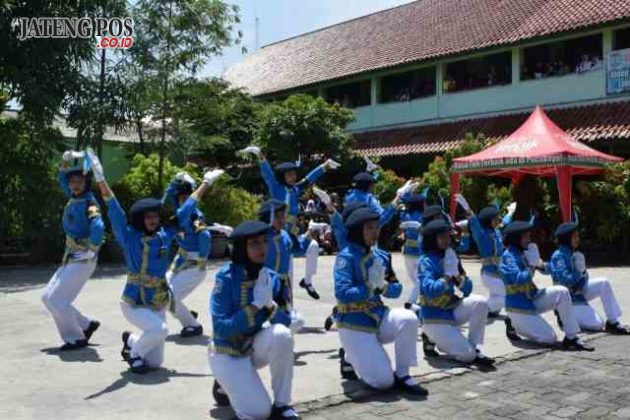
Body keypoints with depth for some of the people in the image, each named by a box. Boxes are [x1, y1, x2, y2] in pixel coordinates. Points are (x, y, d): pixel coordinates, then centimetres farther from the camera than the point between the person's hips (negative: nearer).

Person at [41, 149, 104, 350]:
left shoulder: (89, 202, -18)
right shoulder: (73, 198, 7)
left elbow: (98, 229, -35)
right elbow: (62, 180, 26)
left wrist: (90, 251, -24)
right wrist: (65, 161, 11)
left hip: (82, 261, -9)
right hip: (70, 260, 9)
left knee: (57, 300, -6)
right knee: (48, 297, 13)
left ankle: (76, 339, 12)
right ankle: (86, 325, 22)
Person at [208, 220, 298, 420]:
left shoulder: (272, 278, -8)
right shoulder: (226, 276, -21)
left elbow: (286, 322, -7)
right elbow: (221, 328, -25)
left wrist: (270, 304, -26)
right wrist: (256, 305, -30)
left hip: (254, 349, 4)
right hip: (227, 353, -4)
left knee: (282, 333, -29)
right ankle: (226, 384, 14)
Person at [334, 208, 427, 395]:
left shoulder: (381, 256, 4)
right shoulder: (346, 257, -14)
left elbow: (396, 289, 6)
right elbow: (342, 294, -24)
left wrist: (383, 285, -15)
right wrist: (372, 287, -22)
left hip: (378, 317, 5)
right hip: (354, 325, -5)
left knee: (408, 319, -27)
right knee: (383, 381, -13)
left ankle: (402, 375, -7)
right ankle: (352, 359, 19)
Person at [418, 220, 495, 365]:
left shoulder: (450, 257, 5)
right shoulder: (426, 261, -15)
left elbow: (467, 290, 4)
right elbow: (430, 290, -30)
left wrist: (457, 275, -14)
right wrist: (448, 275, -20)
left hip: (452, 311, 7)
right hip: (434, 318, -7)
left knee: (480, 302, -17)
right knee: (467, 355, -17)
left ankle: (475, 349, -5)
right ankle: (433, 340, 10)